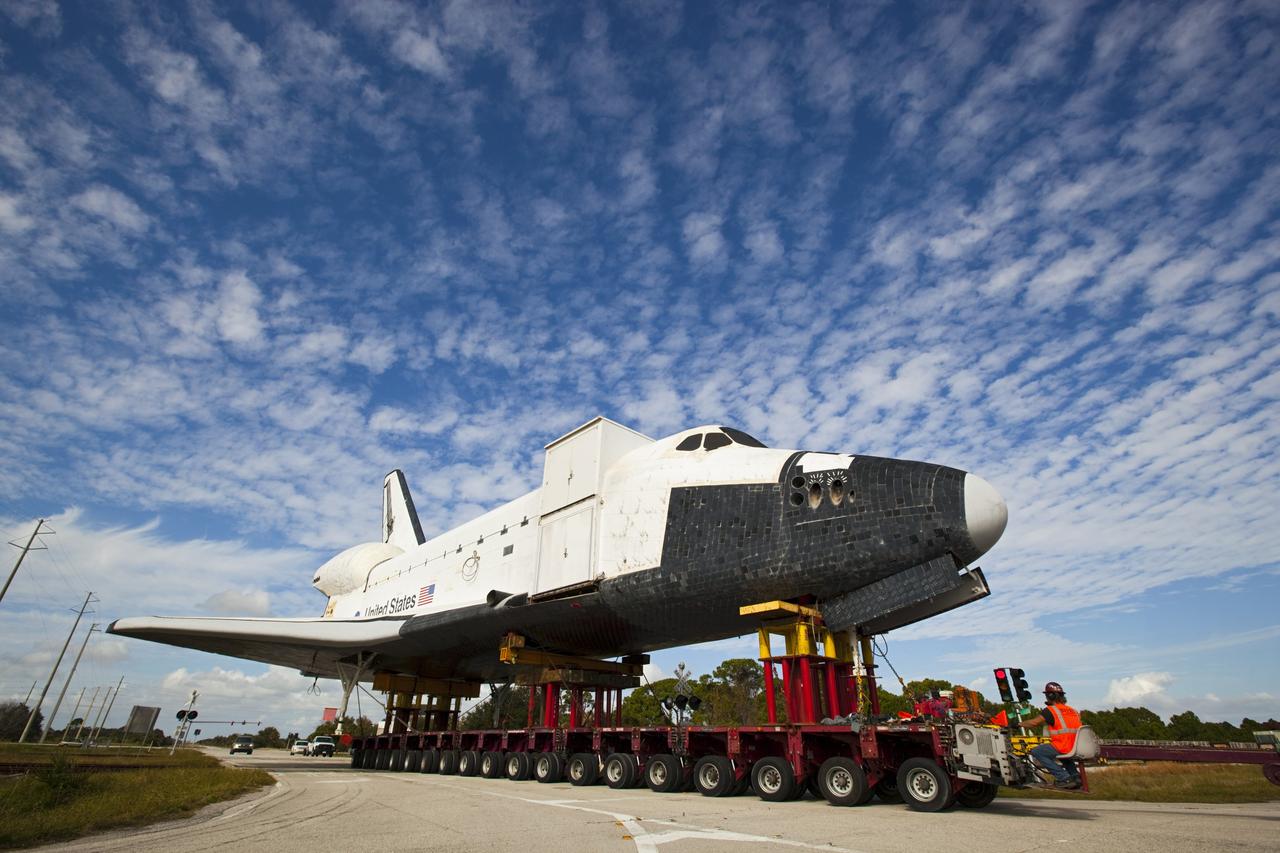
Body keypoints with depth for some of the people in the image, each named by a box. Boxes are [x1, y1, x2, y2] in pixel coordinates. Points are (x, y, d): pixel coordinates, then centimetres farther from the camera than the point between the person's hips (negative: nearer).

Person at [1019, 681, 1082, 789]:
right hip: (1077, 747, 9)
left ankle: (1064, 778, -6)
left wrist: (1018, 724, 7)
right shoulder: (1073, 710, 15)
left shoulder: (1050, 710, -6)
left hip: (1063, 747, -9)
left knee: (1036, 752, 0)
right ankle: (1075, 775, 21)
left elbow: (1033, 723, -8)